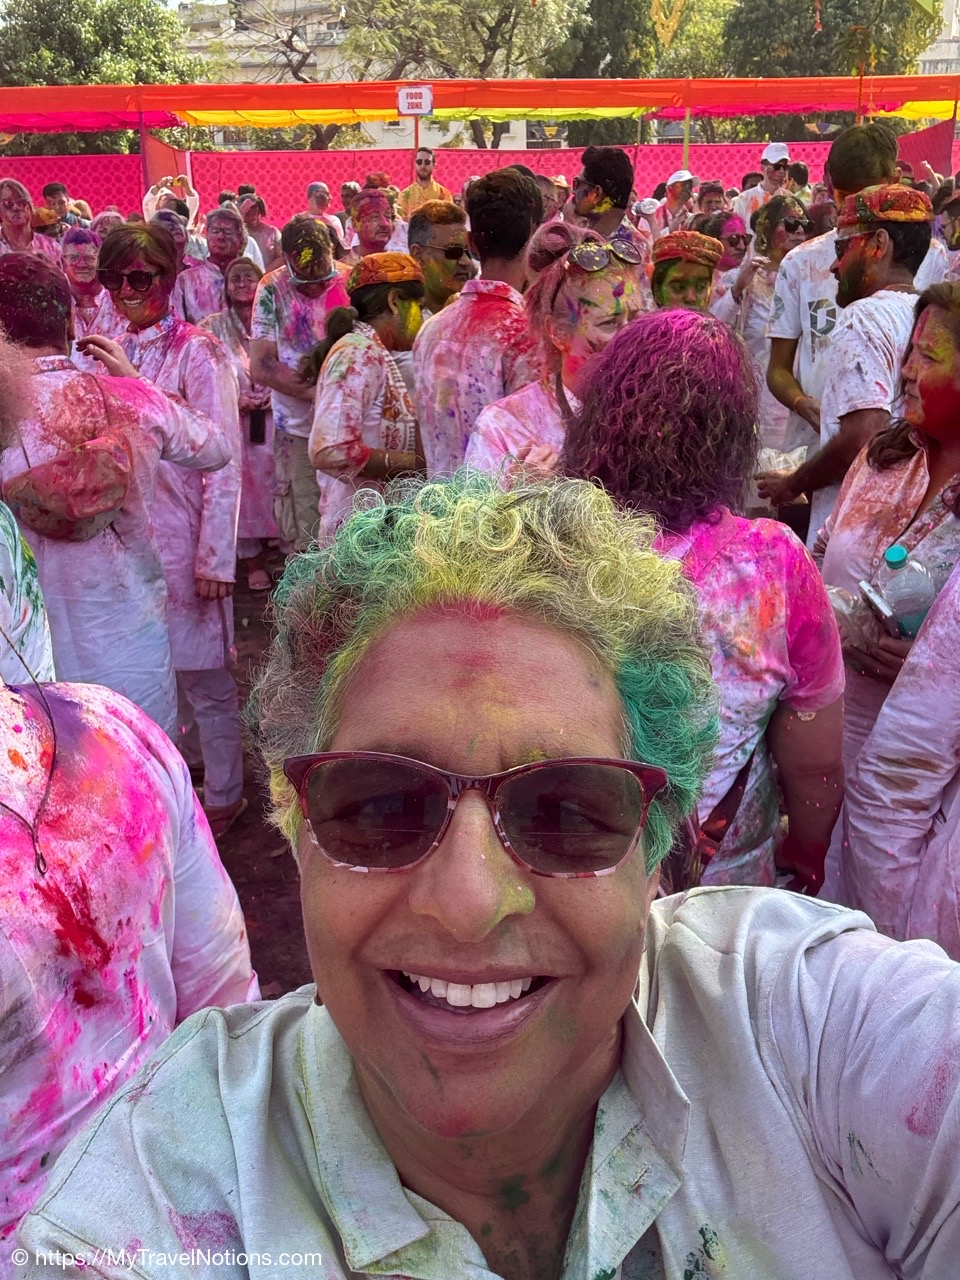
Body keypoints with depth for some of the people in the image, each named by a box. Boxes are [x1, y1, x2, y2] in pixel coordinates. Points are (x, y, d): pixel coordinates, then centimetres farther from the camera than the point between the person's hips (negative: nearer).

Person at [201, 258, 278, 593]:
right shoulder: (213, 327, 7)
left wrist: (274, 395, -10)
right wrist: (235, 400, -12)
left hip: (271, 418, 0)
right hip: (231, 420, 0)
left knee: (273, 484, -1)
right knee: (242, 488, -1)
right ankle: (253, 562, 6)